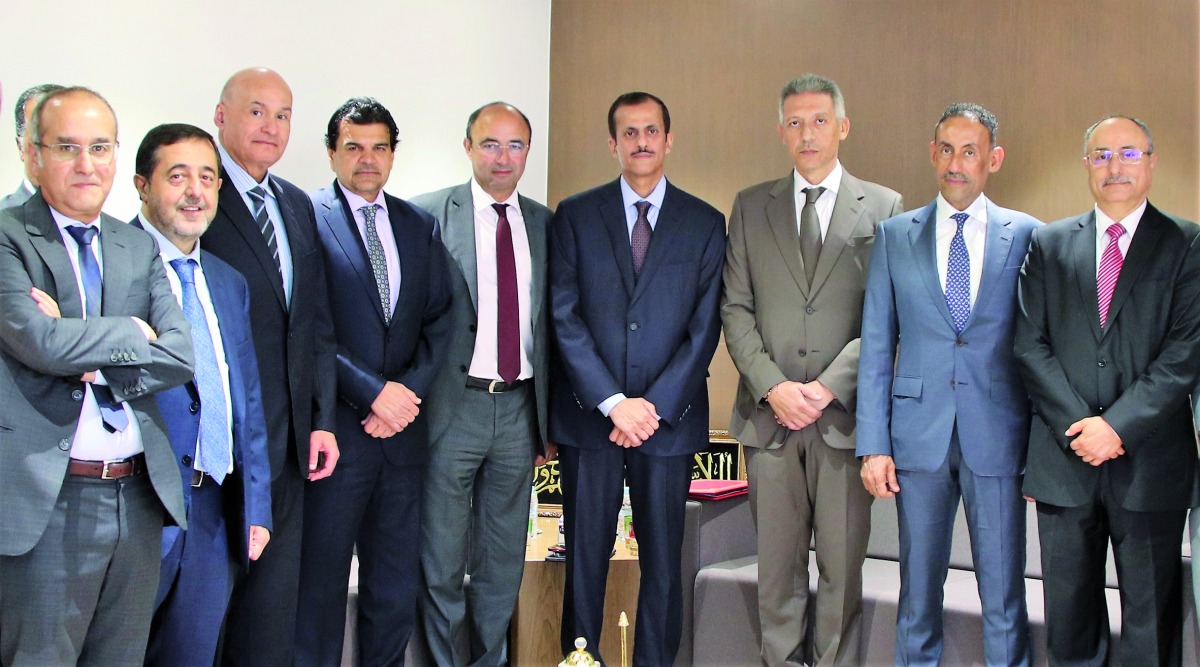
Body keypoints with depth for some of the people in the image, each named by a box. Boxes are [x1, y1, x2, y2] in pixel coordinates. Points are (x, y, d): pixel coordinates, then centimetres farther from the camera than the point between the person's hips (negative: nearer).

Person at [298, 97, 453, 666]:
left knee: (396, 583, 12)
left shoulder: (419, 226, 13)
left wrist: (410, 392, -5)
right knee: (321, 576, 6)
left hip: (401, 426, 5)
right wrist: (374, 392, -14)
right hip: (334, 426, -4)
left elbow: (439, 321, 9)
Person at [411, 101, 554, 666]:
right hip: (452, 407, -4)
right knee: (440, 561, 6)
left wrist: (548, 417, 11)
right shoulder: (428, 215, -4)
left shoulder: (543, 222, 9)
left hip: (519, 409, 4)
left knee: (503, 557, 15)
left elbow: (550, 322, 11)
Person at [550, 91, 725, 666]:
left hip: (669, 418, 0)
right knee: (585, 556, 7)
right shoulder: (575, 215, 5)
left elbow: (705, 327, 1)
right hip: (588, 416, 0)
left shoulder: (705, 224, 7)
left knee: (663, 561, 6)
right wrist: (613, 402, -11)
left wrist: (654, 406, -9)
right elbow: (564, 317, -2)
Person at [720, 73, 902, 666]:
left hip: (846, 414, -1)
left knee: (843, 564, 5)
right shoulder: (751, 206, 11)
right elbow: (735, 308, 6)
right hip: (768, 414, 2)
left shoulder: (884, 208, 5)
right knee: (777, 565, 8)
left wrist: (828, 387, -11)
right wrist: (772, 386, -7)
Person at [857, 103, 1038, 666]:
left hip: (998, 435, -1)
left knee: (1004, 594, 5)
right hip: (919, 435, 1)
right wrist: (873, 444, -1)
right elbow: (876, 346, 4)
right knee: (918, 591, 10)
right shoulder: (894, 235, 6)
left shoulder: (1026, 235, 4)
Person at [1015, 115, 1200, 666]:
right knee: (1069, 604, 12)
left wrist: (1119, 425, -15)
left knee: (1151, 610, 9)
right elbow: (1031, 345, 2)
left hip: (1150, 460, -2)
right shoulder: (1049, 243, 8)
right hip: (1064, 456, 2)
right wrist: (1075, 426, -9)